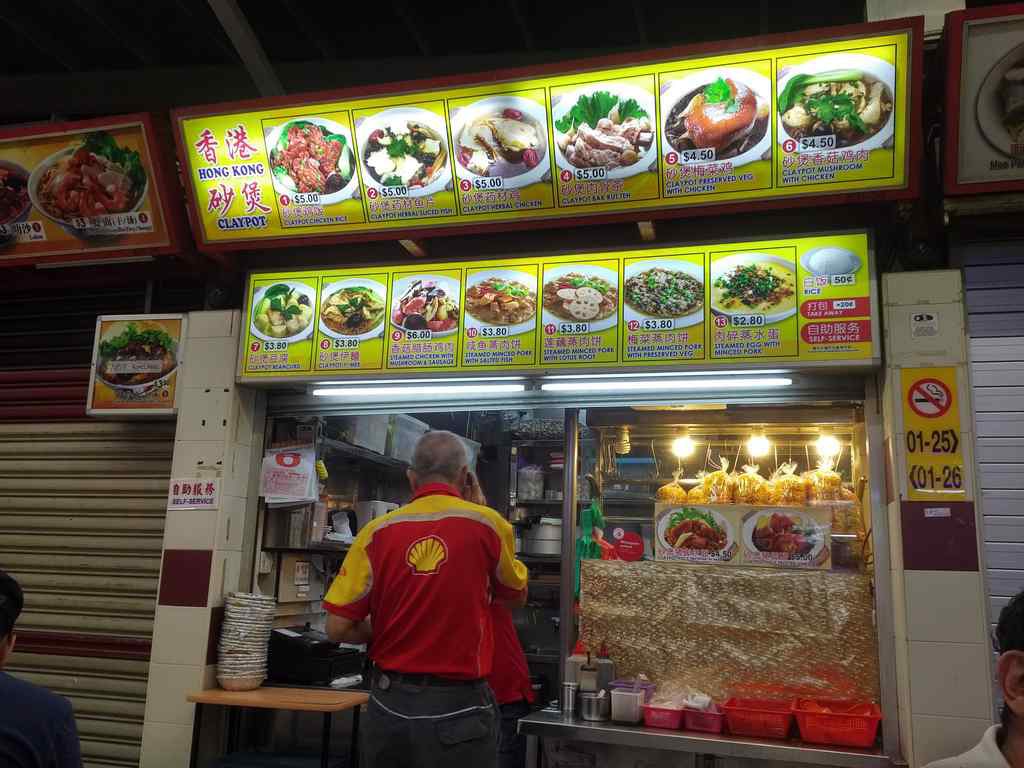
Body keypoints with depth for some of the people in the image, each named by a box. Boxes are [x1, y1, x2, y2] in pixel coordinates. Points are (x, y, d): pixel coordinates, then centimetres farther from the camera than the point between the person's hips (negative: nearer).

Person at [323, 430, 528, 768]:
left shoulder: (377, 531, -5)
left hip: (388, 705, 2)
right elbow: (515, 593, 11)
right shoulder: (486, 523, -9)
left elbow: (337, 628, -5)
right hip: (457, 707, -2)